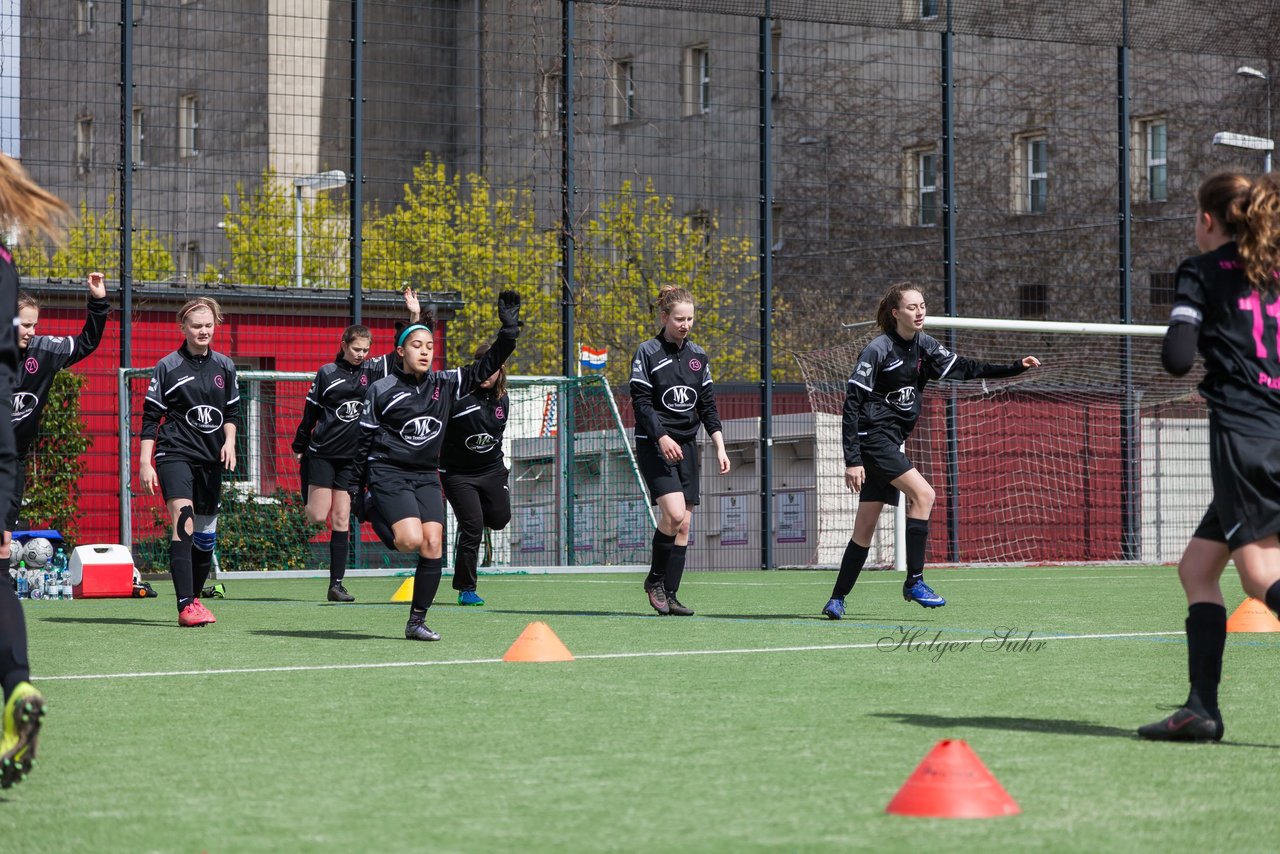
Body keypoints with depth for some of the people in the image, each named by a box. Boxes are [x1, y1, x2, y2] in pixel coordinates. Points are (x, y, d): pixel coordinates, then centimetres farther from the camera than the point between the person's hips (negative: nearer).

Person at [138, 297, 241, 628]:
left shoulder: (225, 367, 10)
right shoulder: (167, 367, -3)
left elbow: (232, 411, 19)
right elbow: (150, 416, -2)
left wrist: (229, 441, 0)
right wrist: (145, 463, -8)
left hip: (211, 459, 5)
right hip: (175, 453, -5)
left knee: (206, 531, 10)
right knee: (183, 520, -21)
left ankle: (196, 597, 28)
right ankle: (186, 606, -27)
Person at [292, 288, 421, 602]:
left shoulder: (373, 370, 3)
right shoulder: (326, 373, -2)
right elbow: (310, 412, 4)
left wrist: (414, 317, -14)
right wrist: (299, 447, 6)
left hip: (353, 457, 2)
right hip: (322, 454, -2)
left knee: (341, 521, 1)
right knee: (318, 517, -10)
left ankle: (336, 584, 2)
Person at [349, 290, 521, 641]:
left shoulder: (445, 385, 6)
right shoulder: (381, 391, -4)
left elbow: (485, 367, 2)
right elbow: (364, 441, 1)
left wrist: (509, 330, -11)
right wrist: (356, 488, 1)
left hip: (426, 477, 5)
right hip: (388, 475, -5)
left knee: (434, 546, -6)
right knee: (412, 540, -24)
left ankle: (417, 622, 3)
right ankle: (376, 517, 10)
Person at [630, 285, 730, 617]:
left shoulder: (698, 356, 11)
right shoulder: (647, 353, -5)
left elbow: (708, 406, 13)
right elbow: (641, 402, -10)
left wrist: (719, 446, 4)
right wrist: (662, 438, -22)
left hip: (686, 446, 6)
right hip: (654, 445, -6)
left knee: (684, 523, 1)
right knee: (674, 512, -21)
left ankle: (670, 595, 7)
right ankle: (655, 579, -1)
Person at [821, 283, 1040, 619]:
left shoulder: (923, 346, 8)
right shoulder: (878, 350, -14)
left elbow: (963, 368, 13)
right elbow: (852, 403, -15)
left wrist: (1016, 367, 4)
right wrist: (852, 460, -20)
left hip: (890, 442, 8)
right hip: (872, 436, -8)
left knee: (865, 529, 7)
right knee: (923, 493, -19)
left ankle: (837, 599, 12)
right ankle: (914, 582, -14)